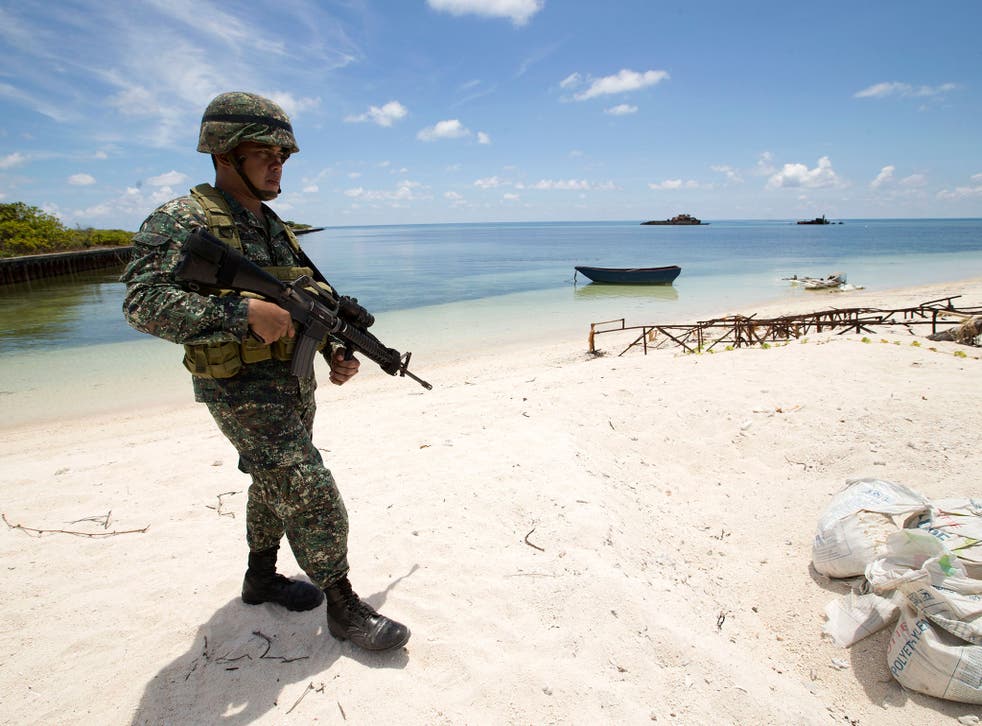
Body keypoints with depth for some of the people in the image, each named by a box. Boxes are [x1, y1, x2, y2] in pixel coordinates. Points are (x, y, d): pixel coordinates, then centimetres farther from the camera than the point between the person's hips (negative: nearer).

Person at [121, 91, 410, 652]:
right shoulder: (182, 222, -13)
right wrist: (245, 312, -32)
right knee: (310, 494, -8)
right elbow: (143, 303, -24)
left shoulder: (275, 227, 12)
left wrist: (335, 352, 3)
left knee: (276, 484, 20)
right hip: (242, 389, -8)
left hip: (294, 382, 8)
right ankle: (343, 607, 7)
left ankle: (262, 576, 40)